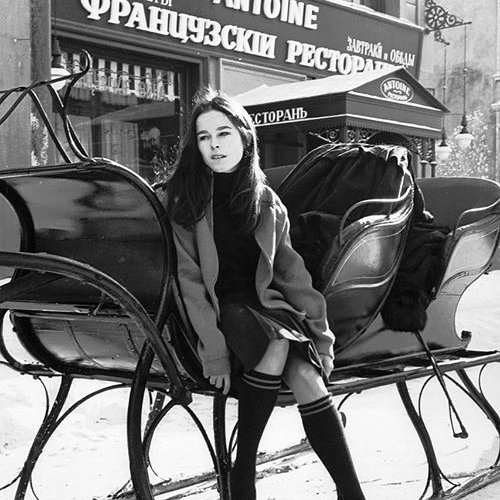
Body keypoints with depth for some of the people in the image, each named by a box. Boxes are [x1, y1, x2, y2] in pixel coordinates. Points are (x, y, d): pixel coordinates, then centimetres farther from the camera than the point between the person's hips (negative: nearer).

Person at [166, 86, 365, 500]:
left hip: (263, 303, 3)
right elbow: (189, 279, -10)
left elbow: (290, 269, 8)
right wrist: (214, 351, -19)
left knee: (308, 378, -23)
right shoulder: (186, 199, -5)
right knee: (278, 343, -32)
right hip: (217, 309, -3)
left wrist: (321, 333, 2)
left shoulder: (266, 202, 7)